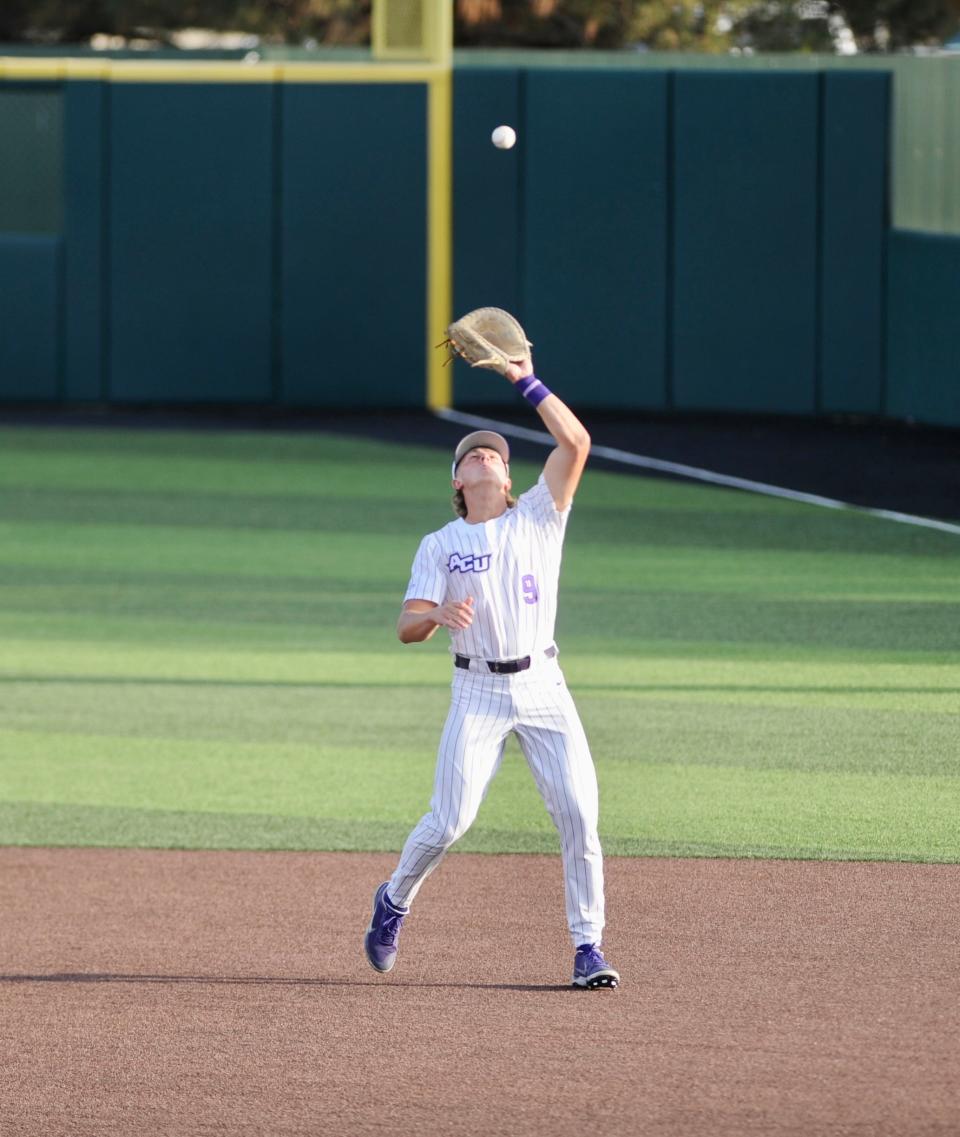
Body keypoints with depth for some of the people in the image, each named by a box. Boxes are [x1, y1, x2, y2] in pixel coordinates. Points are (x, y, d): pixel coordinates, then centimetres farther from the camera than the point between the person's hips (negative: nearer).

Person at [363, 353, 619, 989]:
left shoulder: (538, 518, 8)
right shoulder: (440, 546, 7)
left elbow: (576, 443, -4)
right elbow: (407, 627, -1)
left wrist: (527, 382, -6)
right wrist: (438, 615, -23)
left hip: (543, 687, 1)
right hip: (478, 693, -1)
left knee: (579, 814, -10)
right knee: (449, 820, -7)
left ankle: (588, 946, -2)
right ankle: (394, 902, 20)